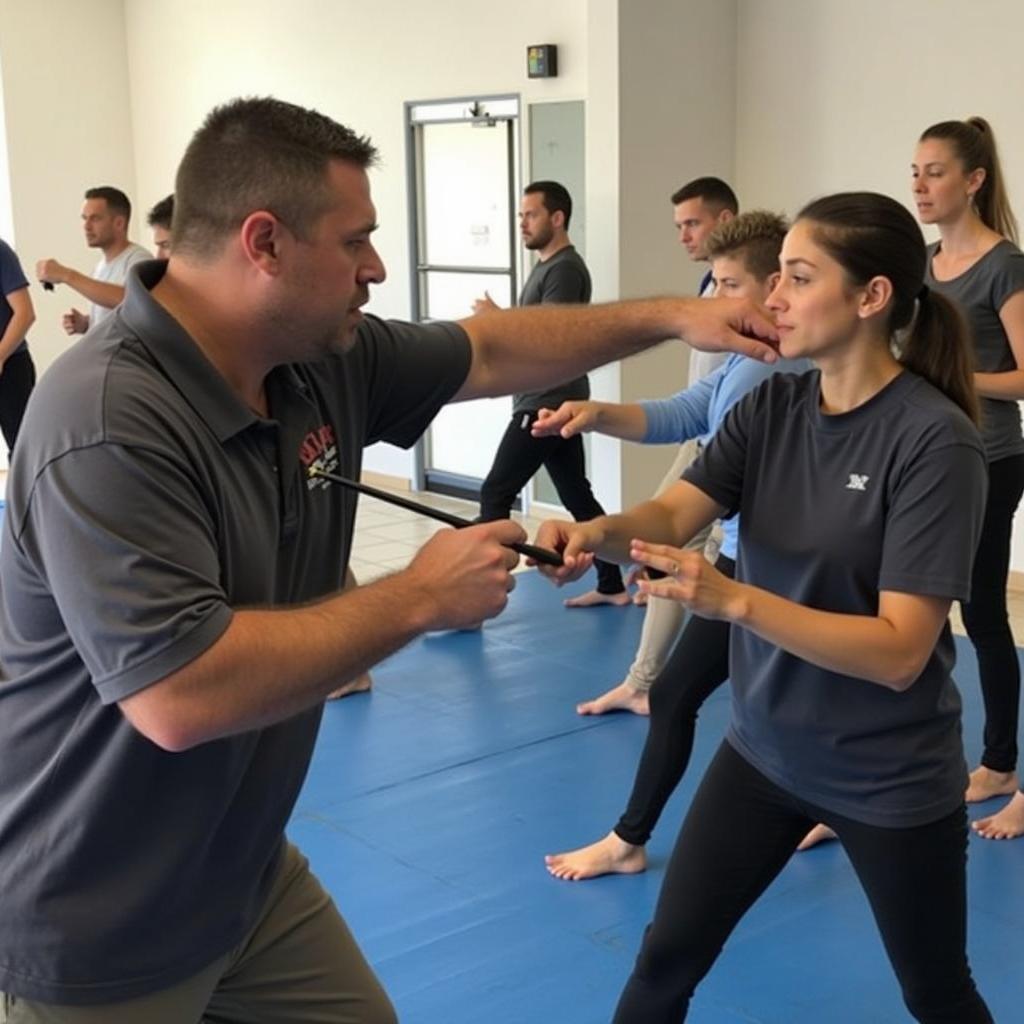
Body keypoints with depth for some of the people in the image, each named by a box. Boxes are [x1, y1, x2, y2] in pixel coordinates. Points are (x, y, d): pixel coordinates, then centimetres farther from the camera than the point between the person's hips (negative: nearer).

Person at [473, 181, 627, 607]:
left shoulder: (565, 269, -14)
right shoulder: (546, 266, 18)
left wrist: (497, 318, -13)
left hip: (547, 406, -10)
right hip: (548, 403, 10)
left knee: (495, 495, -8)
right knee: (578, 496, 12)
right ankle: (612, 585, 17)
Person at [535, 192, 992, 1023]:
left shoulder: (936, 440, -23)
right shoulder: (769, 408, -4)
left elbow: (899, 650, -27)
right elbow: (673, 514, -15)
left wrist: (735, 600, -39)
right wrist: (598, 532, -38)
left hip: (890, 779, -4)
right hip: (764, 749, 5)